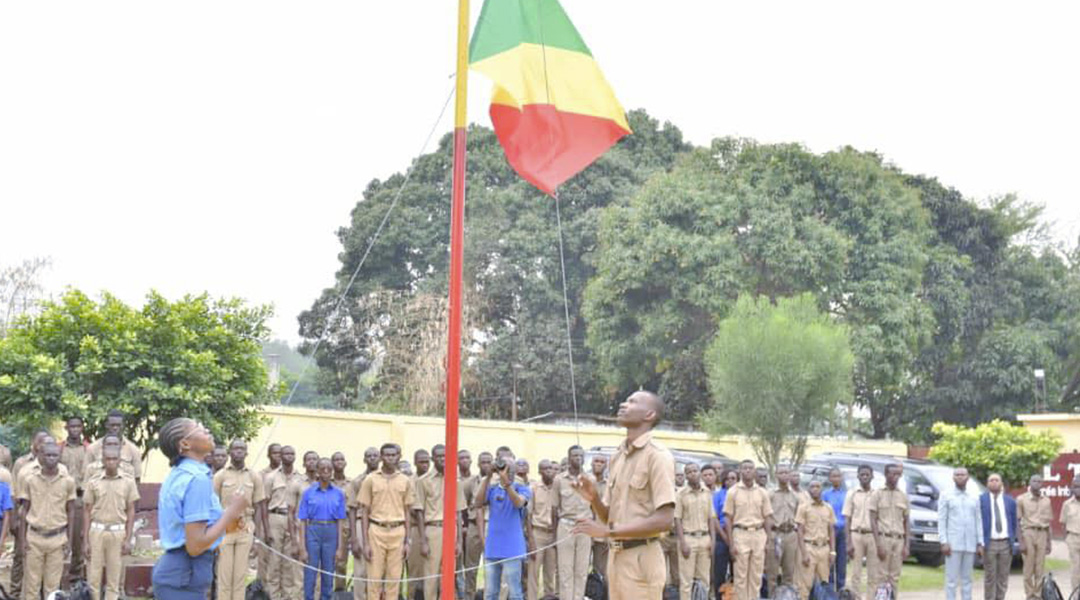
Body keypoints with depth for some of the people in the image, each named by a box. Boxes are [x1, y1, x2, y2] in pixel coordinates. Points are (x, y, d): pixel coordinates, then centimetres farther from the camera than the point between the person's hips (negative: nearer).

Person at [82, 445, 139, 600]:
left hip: (118, 532, 0)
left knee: (114, 577, 5)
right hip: (96, 531, 0)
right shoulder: (93, 482, 2)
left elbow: (131, 512, 4)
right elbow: (87, 513, 5)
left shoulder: (128, 481, 1)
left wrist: (128, 539, -1)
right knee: (93, 576, 3)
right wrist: (86, 541, 1)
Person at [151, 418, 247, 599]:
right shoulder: (198, 478, -18)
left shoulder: (179, 474, 11)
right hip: (185, 577, -10)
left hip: (175, 569, 10)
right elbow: (195, 546, -23)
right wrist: (231, 512, -12)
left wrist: (228, 518, 10)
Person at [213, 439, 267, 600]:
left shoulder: (254, 477, 6)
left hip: (246, 529, 2)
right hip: (224, 528, -2)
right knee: (224, 573, 1)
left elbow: (258, 506, 8)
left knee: (240, 573, 5)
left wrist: (256, 533, 2)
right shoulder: (220, 476, 1)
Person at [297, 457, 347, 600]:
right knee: (310, 574, 0)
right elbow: (303, 521, -1)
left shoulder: (338, 493, 5)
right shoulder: (308, 493, 0)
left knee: (328, 575, 6)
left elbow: (340, 521, 6)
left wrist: (340, 547, 2)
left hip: (331, 534, 2)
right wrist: (302, 548, -6)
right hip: (313, 532, -1)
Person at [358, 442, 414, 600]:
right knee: (374, 576, -1)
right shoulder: (370, 479, 1)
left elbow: (407, 512, 10)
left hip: (398, 532, 2)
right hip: (376, 531, -2)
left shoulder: (405, 481, 7)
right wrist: (365, 543, -4)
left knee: (394, 577, 4)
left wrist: (407, 541, 6)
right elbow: (364, 512, 1)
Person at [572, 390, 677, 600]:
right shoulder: (618, 456, 13)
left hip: (641, 558, -8)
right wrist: (594, 499, -6)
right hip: (616, 556, 8)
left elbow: (664, 520, -19)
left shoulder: (657, 455, -11)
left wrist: (608, 531, -19)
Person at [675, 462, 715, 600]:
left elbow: (711, 518, 10)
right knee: (686, 580, -1)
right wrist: (682, 542, -11)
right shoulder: (681, 494, -3)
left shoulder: (707, 493, 8)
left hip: (705, 538, 4)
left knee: (704, 578, 7)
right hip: (688, 538, -4)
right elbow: (678, 520, -5)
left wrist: (712, 540, 3)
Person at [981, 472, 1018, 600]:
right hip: (989, 543, -3)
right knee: (989, 577, -1)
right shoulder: (980, 500, 1)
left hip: (1005, 543, 3)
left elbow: (1014, 522, 14)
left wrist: (1012, 540, 6)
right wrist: (981, 542, -6)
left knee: (1003, 576, 6)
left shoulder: (1010, 501, 10)